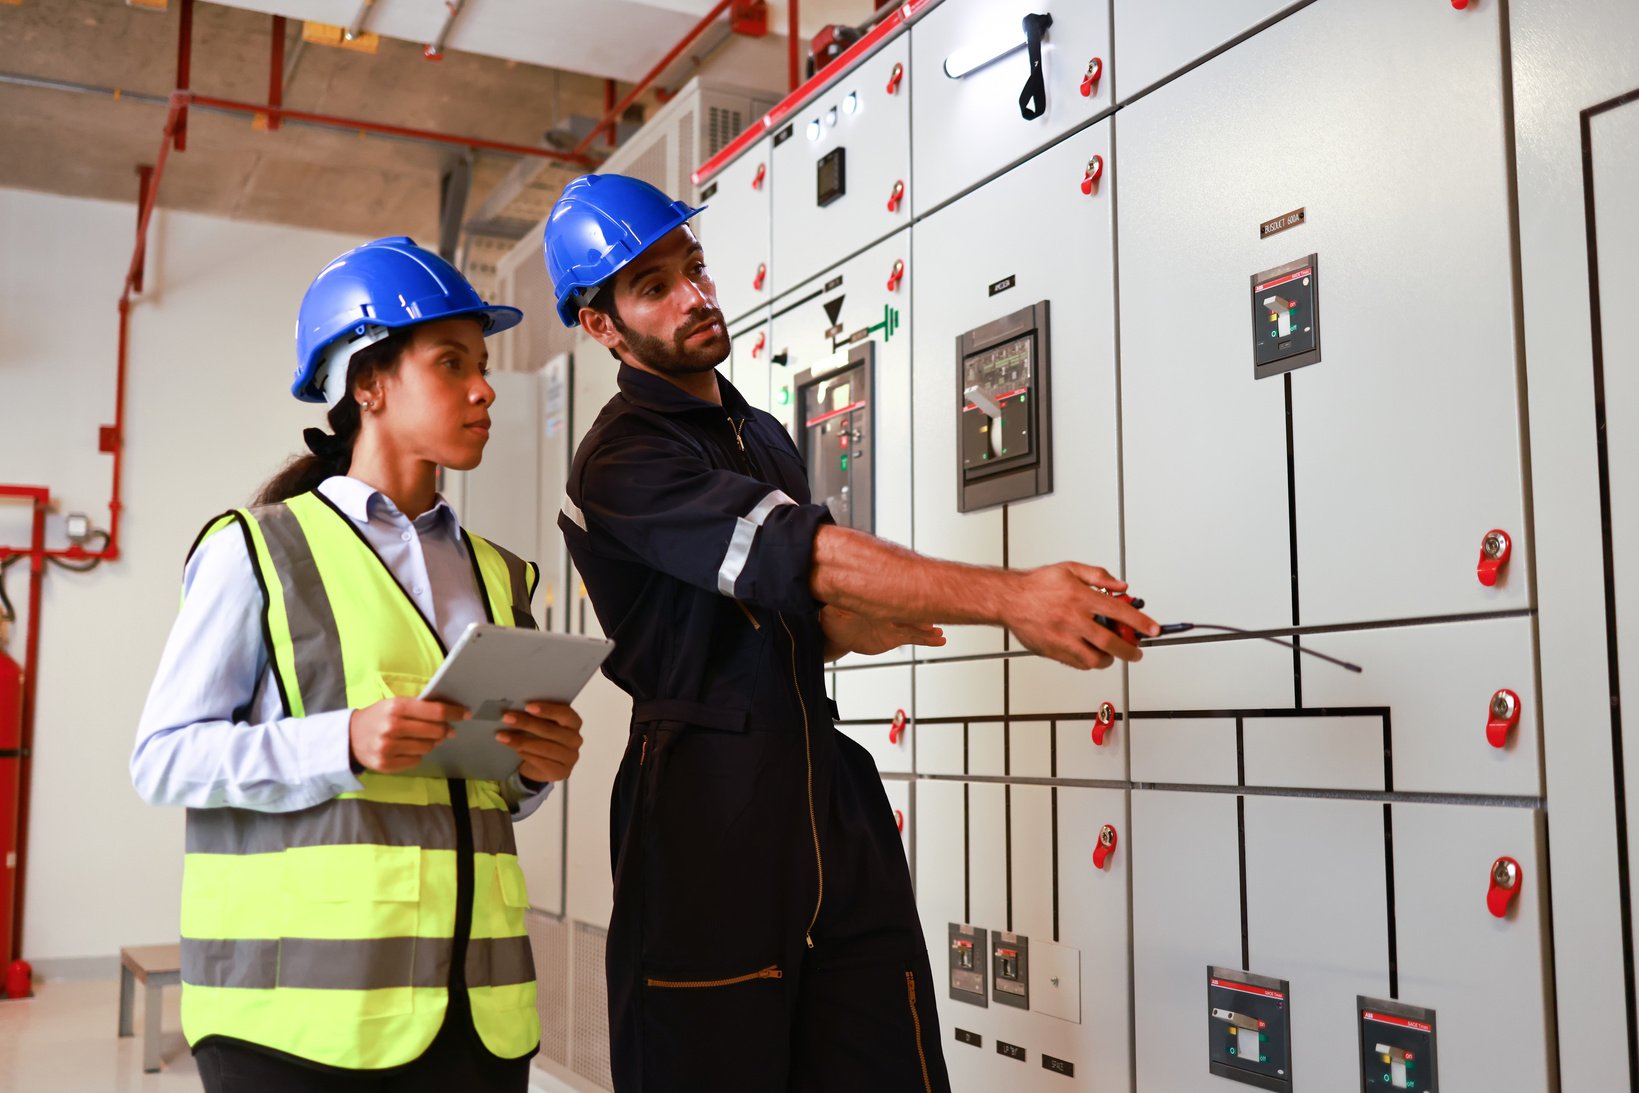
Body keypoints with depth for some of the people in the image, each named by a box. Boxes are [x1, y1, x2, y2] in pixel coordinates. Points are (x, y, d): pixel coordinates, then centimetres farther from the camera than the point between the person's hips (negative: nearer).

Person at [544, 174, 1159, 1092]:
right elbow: (808, 556, -23)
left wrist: (872, 623, 1)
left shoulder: (765, 438, 19)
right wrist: (1009, 595, -28)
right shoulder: (624, 457, -9)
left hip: (829, 795, 7)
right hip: (709, 802, -7)